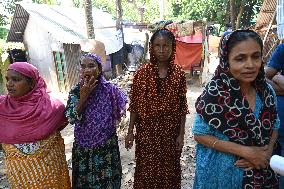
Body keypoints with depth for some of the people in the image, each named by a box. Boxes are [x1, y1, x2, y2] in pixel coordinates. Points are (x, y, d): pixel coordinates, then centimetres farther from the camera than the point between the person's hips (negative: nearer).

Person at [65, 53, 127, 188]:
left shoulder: (109, 89, -11)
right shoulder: (76, 91, -8)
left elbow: (118, 112, 6)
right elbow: (70, 118, -17)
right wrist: (83, 96, -24)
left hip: (106, 145, -1)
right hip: (83, 146, 1)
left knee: (106, 177, 14)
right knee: (85, 178, 18)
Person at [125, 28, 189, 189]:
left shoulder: (179, 74, -5)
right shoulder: (142, 72, -7)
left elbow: (182, 106, -2)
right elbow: (134, 105, -3)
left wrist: (181, 134, -3)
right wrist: (130, 131, -3)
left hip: (170, 131, 1)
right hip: (147, 130, 0)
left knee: (169, 169, 17)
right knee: (146, 170, 14)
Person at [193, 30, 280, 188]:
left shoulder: (267, 91, -7)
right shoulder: (214, 94, -23)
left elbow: (274, 126, 6)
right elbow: (200, 134, -18)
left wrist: (267, 152, -12)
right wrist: (246, 152, -21)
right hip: (222, 173, -4)